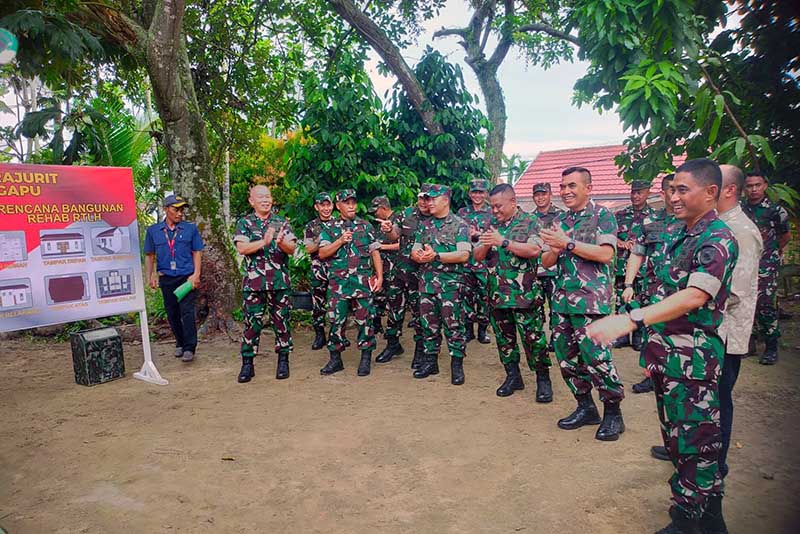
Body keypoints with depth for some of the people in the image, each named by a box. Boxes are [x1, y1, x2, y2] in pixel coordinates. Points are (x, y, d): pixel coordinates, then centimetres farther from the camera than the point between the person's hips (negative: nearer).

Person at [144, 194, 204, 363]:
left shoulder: (190, 228, 3)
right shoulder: (153, 230, 7)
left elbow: (197, 252, 3)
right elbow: (149, 255, 11)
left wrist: (196, 274, -6)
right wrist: (149, 276, 2)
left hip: (187, 277, -2)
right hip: (166, 278, 3)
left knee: (187, 311, -9)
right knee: (172, 313, 11)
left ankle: (189, 348, -4)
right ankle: (180, 343, 27)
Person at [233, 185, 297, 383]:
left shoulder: (282, 222, 8)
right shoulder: (244, 223, 6)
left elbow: (292, 249, -2)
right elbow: (241, 248, -9)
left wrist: (281, 243, -24)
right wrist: (264, 242, -22)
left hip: (280, 283, 1)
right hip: (253, 283, -1)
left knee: (282, 322, 6)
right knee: (251, 323, 2)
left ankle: (283, 361, 18)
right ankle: (247, 365, 12)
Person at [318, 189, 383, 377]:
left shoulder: (366, 226, 9)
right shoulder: (330, 229, 9)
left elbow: (375, 253, 8)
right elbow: (322, 253, 2)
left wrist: (379, 276, -1)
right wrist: (340, 241, -10)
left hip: (363, 281, 0)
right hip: (338, 282, 1)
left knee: (364, 319, 2)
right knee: (336, 320, 3)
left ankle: (366, 359, 13)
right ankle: (335, 359, 15)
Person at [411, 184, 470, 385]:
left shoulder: (459, 224, -2)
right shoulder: (425, 225, 14)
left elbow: (464, 255, -13)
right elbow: (414, 252, 11)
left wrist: (436, 256, -18)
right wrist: (420, 256, -13)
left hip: (450, 281, -5)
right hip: (426, 280, 5)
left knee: (453, 324, -2)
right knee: (428, 323, 11)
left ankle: (457, 365, 9)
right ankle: (430, 361, 23)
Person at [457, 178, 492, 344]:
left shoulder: (492, 214, 4)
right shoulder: (462, 212, 11)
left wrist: (477, 234, -18)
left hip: (484, 262, -2)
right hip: (465, 261, 2)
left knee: (484, 297, 3)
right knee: (466, 296, 6)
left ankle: (482, 330, 16)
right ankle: (469, 330, 17)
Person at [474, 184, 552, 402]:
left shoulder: (530, 222, -3)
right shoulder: (492, 226, 13)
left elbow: (534, 250, -19)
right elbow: (477, 256, 10)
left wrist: (503, 241, -21)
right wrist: (486, 244, -12)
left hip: (524, 294, -5)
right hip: (497, 293, 5)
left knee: (533, 338, -2)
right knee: (504, 337, 12)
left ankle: (543, 379, 13)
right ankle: (513, 376, 27)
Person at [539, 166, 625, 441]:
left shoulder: (602, 215, -1)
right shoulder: (560, 220, 16)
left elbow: (606, 254, -15)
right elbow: (547, 262, 15)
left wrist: (567, 243, -17)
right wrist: (555, 250, -8)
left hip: (591, 299, -6)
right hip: (562, 299, 7)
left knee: (595, 356, -9)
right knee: (566, 356, 9)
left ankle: (613, 413, 11)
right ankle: (586, 407, 25)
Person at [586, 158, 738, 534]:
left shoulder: (718, 239, -14)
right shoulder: (681, 236, 13)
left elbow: (695, 296, -30)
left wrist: (630, 320, -40)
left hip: (693, 358, -9)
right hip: (667, 353, 9)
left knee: (693, 442, 1)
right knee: (675, 436, 19)